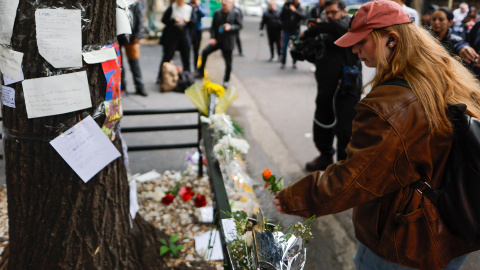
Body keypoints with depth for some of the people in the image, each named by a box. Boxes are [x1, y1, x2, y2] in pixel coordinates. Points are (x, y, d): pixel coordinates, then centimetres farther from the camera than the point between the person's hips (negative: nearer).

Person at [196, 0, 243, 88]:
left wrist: (230, 27, -22)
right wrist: (213, 37, -6)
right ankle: (201, 72, 3)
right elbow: (213, 26, 7)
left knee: (228, 62, 2)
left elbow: (239, 26, -4)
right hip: (217, 40, 2)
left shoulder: (236, 14, -5)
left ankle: (226, 81, 20)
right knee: (205, 52, -15)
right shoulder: (217, 13, 3)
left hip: (228, 42, -2)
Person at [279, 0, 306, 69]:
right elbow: (281, 16, 7)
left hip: (296, 31, -1)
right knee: (284, 47, 2)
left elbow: (304, 16, -25)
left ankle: (294, 63, 17)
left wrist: (295, 10, -34)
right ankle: (283, 62, 14)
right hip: (286, 30, 1)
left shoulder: (300, 8, -5)